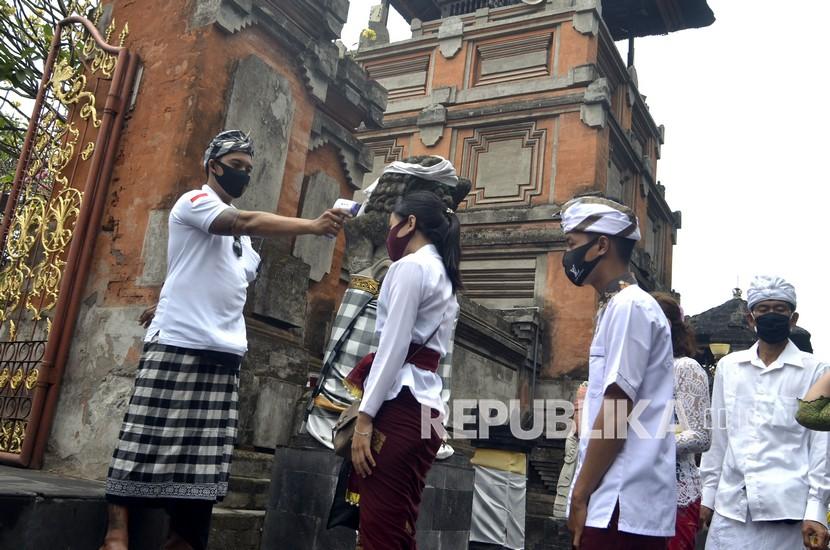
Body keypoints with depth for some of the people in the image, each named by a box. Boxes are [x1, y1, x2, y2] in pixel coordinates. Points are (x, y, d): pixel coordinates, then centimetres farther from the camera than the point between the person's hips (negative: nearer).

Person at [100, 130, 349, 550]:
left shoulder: (239, 232, 23)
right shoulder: (194, 201, -2)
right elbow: (247, 223, -21)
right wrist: (314, 226, -29)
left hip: (224, 350, 7)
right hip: (178, 342, -7)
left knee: (203, 454, 5)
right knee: (148, 441, -3)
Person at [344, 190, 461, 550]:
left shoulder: (410, 266, -4)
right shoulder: (444, 276, 24)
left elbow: (394, 346, -13)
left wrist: (364, 416, -14)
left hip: (400, 403, -10)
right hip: (425, 405, 10)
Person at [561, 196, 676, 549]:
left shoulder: (629, 307, -12)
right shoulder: (617, 307, 17)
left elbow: (616, 412, -17)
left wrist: (580, 495, -11)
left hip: (622, 506, -9)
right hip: (621, 501, 9)